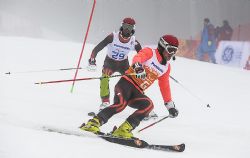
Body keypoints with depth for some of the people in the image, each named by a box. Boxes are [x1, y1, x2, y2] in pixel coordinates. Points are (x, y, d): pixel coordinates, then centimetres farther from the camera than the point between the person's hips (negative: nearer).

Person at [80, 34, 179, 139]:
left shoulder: (166, 67, 19)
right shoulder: (149, 52, -1)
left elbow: (165, 87, 29)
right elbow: (138, 57, -23)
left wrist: (170, 105, 29)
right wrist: (138, 66, -47)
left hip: (137, 92, 6)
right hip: (127, 83, -6)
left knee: (149, 105, -26)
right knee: (120, 104, -33)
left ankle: (123, 130, -32)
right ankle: (93, 124, -28)